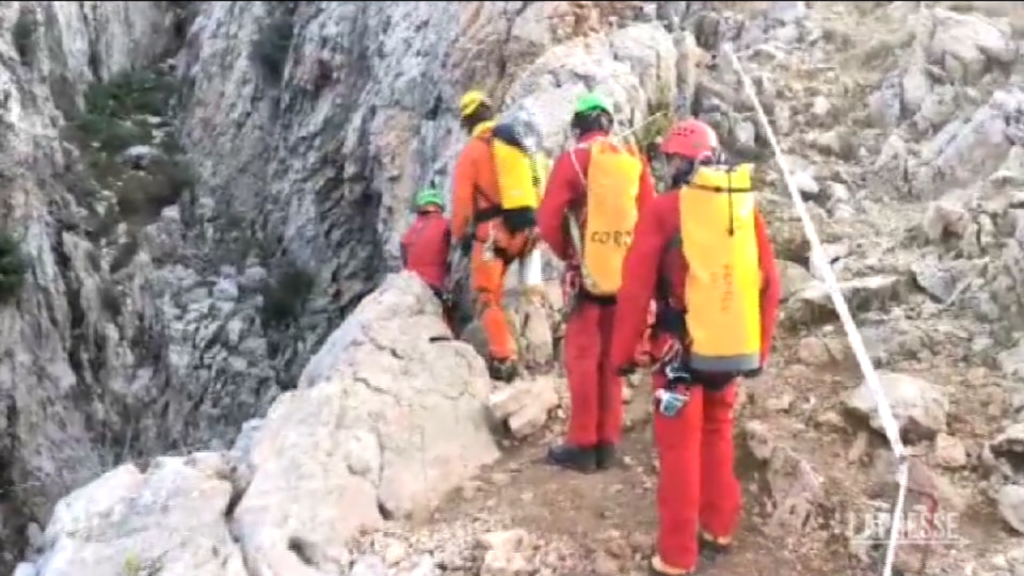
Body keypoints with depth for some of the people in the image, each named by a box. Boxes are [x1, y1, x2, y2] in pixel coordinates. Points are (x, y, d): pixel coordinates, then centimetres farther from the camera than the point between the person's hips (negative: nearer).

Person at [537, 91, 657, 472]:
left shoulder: (574, 159, -5)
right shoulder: (634, 159, 7)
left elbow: (549, 219, -6)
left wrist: (565, 252, 10)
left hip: (588, 271, -4)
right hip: (628, 272, 4)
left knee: (583, 357, 2)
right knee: (611, 356, 12)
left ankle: (583, 445, 4)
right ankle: (607, 443, 16)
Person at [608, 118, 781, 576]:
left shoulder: (663, 209, -8)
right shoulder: (747, 207, 4)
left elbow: (636, 289, -10)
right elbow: (769, 284, 7)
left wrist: (622, 353, -1)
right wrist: (760, 348, 17)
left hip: (684, 347, -4)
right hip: (733, 348, 4)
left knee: (680, 449, 5)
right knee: (717, 435, 22)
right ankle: (718, 530, 33)